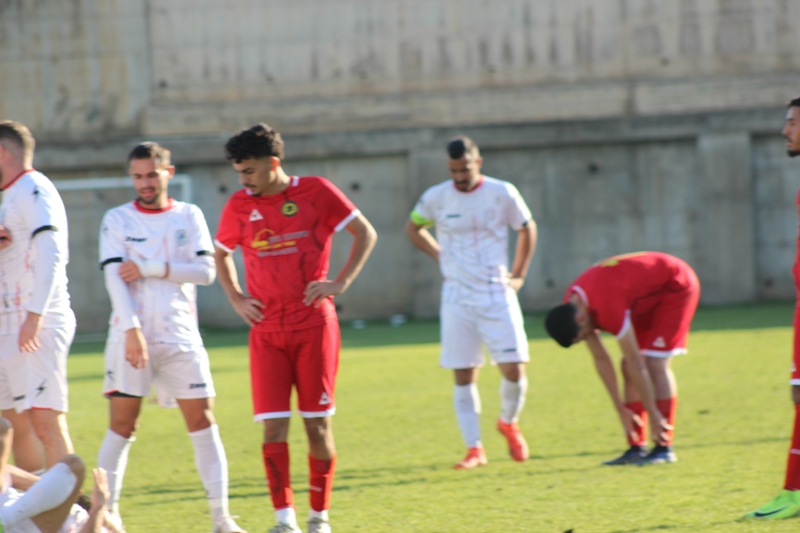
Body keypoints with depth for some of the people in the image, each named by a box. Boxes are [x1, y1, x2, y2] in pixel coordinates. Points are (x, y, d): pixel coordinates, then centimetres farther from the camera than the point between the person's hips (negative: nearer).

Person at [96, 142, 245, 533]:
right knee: (122, 424, -5)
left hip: (180, 337, 2)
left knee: (203, 421, -2)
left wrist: (149, 268, -11)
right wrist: (132, 330, -19)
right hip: (131, 335, -2)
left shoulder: (189, 216, 9)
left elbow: (206, 271, -3)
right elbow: (114, 277, -7)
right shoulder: (117, 219, 4)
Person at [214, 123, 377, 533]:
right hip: (266, 332, 2)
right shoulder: (239, 206, 5)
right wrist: (236, 299, 8)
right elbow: (221, 255, 22)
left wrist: (341, 282, -6)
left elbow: (365, 233, 3)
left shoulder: (315, 192, -3)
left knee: (317, 423, 1)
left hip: (314, 325, -2)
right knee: (273, 426, -8)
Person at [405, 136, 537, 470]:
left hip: (497, 295, 0)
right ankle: (474, 449, 4)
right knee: (464, 376, -2)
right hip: (457, 298, 1)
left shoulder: (503, 194, -3)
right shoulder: (436, 198, -1)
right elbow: (413, 228, 18)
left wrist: (518, 276, 9)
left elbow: (527, 229, 13)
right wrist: (440, 257, 7)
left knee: (514, 369, -7)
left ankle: (509, 423, 22)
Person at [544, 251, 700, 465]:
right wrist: (621, 409, -2)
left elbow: (636, 363, -31)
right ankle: (636, 448, -1)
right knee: (628, 367, 0)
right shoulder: (571, 309, -10)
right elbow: (601, 360, -1)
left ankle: (664, 448, -14)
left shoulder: (607, 307, -36)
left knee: (656, 364, -17)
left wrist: (654, 414, -25)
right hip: (651, 296, 9)